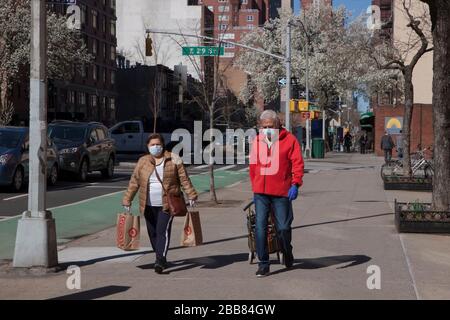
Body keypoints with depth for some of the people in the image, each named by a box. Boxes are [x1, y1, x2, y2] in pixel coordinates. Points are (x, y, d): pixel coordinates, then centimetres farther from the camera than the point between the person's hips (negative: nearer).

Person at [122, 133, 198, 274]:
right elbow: (134, 182, 9)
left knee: (163, 231, -13)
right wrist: (127, 200, 7)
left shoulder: (173, 160, 1)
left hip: (167, 204, -3)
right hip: (149, 205, 4)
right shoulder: (142, 161, 7)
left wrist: (191, 195, -4)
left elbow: (184, 179, 1)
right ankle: (161, 258, 26)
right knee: (153, 233, 9)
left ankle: (160, 260, -18)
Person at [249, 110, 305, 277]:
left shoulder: (289, 140, -1)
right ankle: (263, 264, 2)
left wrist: (295, 184, -17)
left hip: (281, 192, -3)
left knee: (283, 228, 2)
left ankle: (287, 252, 33)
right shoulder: (257, 141, 10)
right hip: (261, 193, 3)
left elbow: (297, 163, -6)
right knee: (260, 227, -5)